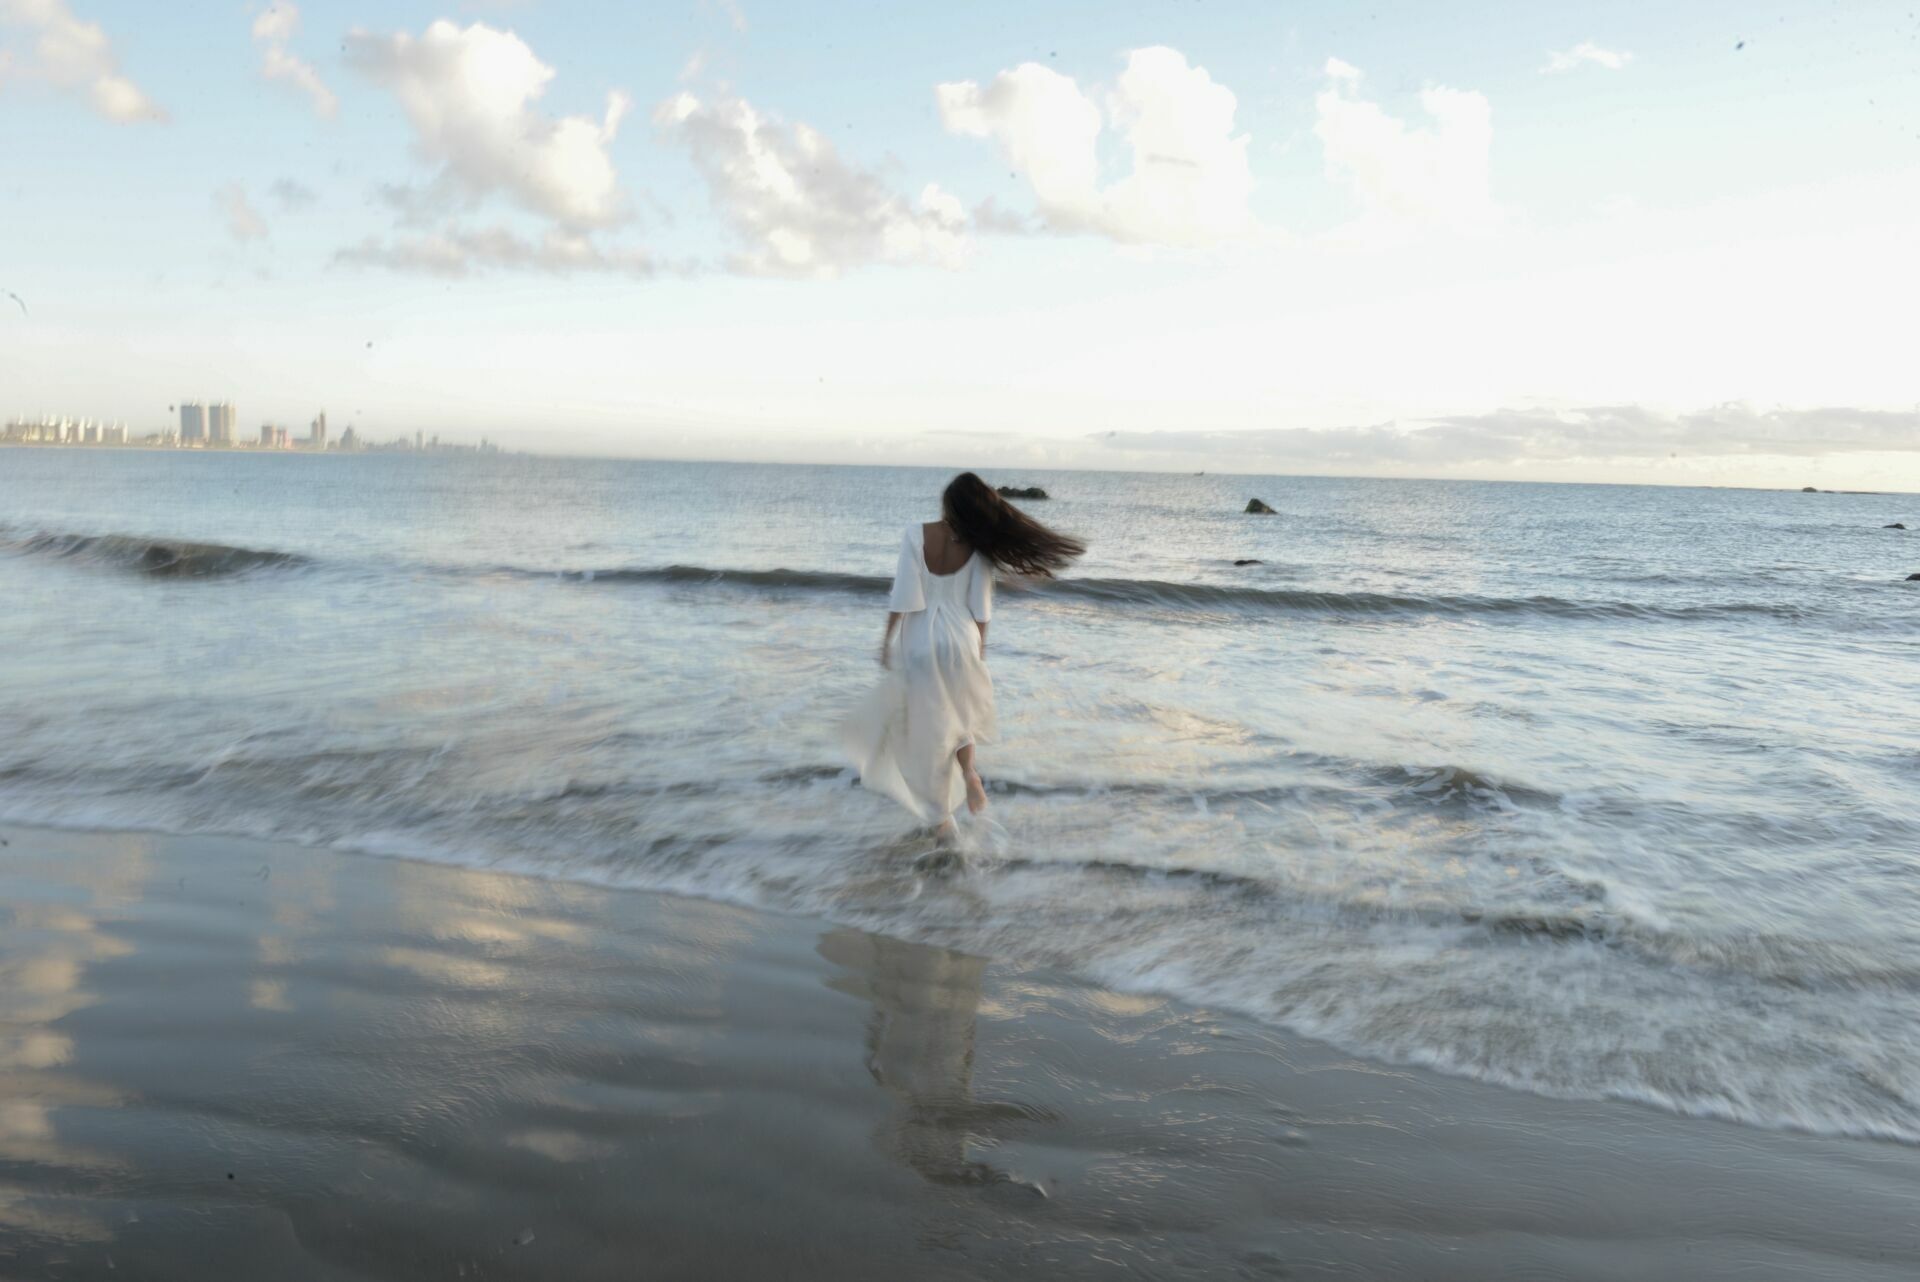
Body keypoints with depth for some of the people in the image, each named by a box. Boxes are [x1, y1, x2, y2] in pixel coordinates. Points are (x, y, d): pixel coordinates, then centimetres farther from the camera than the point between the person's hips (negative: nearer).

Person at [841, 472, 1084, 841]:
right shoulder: (977, 546, -8)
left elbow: (903, 594, -15)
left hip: (920, 641, -2)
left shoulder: (915, 535, -14)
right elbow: (980, 607, -3)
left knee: (926, 730, 9)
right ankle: (968, 770, 4)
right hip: (961, 637, 2)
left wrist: (887, 638, -5)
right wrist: (979, 648, 10)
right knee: (961, 709, 29)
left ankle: (941, 817, 14)